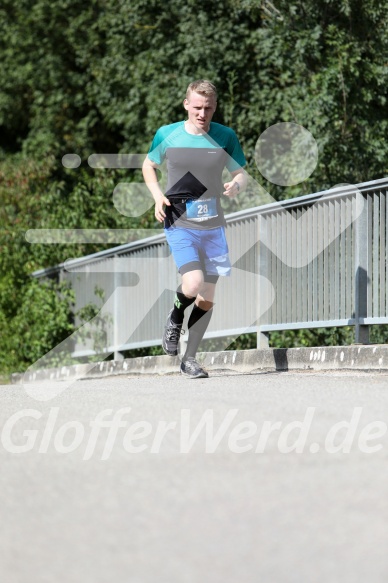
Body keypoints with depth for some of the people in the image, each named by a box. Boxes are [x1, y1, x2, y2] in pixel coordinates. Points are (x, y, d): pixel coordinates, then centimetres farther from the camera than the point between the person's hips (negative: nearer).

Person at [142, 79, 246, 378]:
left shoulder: (226, 137, 0)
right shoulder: (167, 135, -2)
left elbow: (241, 175, 9)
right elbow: (149, 166, 13)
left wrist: (236, 186, -15)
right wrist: (157, 195, -5)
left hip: (213, 227, 3)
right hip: (179, 223, -3)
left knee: (207, 298, 6)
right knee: (193, 284, -23)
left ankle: (190, 359, 21)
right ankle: (175, 318, 12)